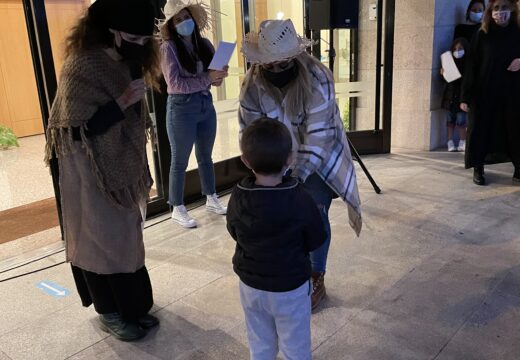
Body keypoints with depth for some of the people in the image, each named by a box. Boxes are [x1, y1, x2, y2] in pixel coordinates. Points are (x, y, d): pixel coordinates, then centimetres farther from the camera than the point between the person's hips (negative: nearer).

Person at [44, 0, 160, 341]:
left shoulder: (127, 63, 4)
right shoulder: (81, 67, -21)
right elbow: (78, 129, -24)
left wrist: (139, 170, 15)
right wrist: (122, 102, -29)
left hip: (124, 171, 8)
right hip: (92, 177, -8)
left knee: (127, 239, 16)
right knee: (102, 242, 5)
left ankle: (132, 306, 32)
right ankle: (111, 313, 24)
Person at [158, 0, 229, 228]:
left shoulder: (204, 44, 5)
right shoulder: (168, 47, -11)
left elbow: (215, 77, 6)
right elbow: (175, 84, -19)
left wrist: (219, 76, -18)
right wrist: (206, 78, -23)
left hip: (206, 104, 6)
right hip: (182, 108, -5)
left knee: (205, 156, 19)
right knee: (180, 161, 6)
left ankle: (211, 199, 35)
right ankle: (178, 209, 19)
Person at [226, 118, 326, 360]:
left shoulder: (238, 198, -16)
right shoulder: (300, 200, -24)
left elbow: (234, 234, 1)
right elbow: (315, 241, -11)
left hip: (251, 285, 3)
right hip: (290, 288, -3)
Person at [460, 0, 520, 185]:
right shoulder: (481, 36, 1)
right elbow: (471, 67, -2)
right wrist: (465, 96, -7)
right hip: (484, 93, -1)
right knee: (480, 130, 2)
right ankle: (478, 169, 14)